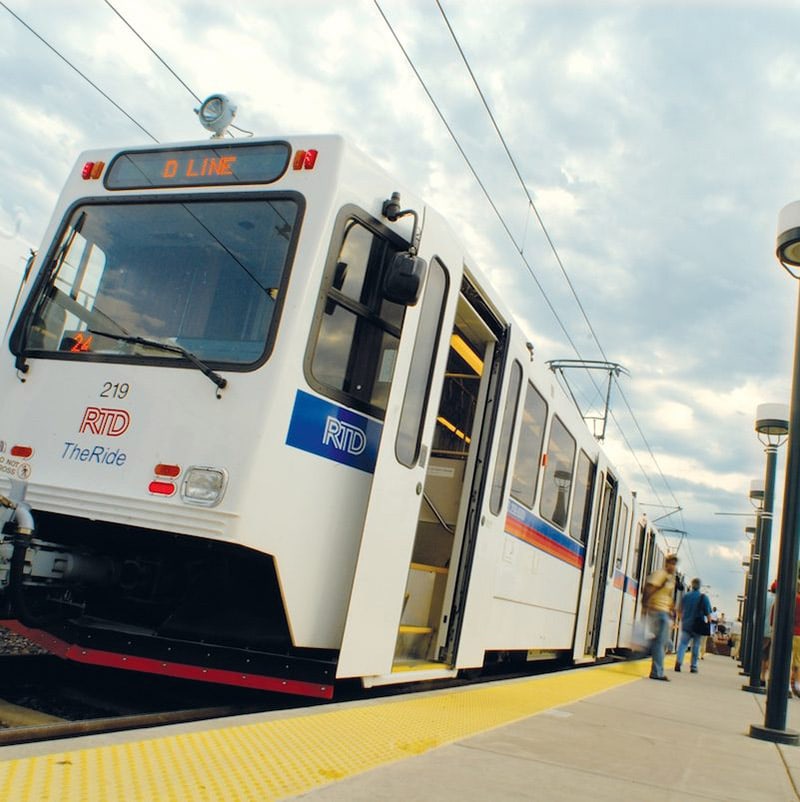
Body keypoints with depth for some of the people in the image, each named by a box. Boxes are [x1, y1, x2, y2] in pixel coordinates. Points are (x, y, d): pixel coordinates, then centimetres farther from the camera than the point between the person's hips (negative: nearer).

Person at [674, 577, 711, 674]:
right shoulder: (703, 597, -6)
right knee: (696, 646, 9)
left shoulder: (686, 596, 2)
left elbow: (681, 610, 12)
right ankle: (693, 666, 13)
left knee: (682, 643, 2)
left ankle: (678, 661, -18)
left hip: (686, 625, 1)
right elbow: (708, 613, -6)